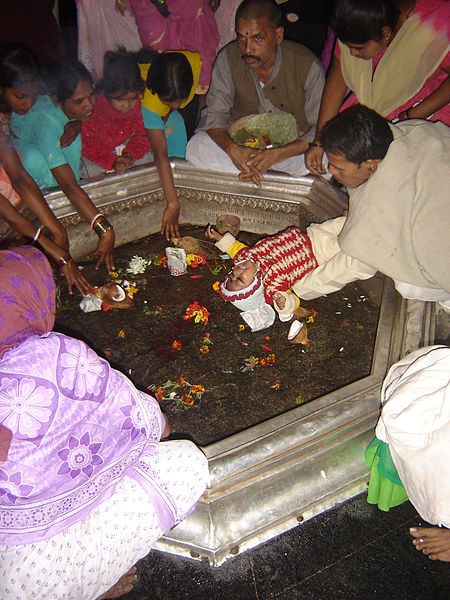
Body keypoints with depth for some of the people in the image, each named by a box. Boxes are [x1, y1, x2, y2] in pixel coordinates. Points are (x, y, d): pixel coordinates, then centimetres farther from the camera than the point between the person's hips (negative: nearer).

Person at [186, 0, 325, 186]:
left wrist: (276, 155, -34)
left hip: (293, 146, -2)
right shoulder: (228, 58, -12)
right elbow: (214, 113, -9)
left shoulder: (308, 66, -19)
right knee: (196, 147, -24)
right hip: (241, 143, 2)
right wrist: (232, 148, -32)